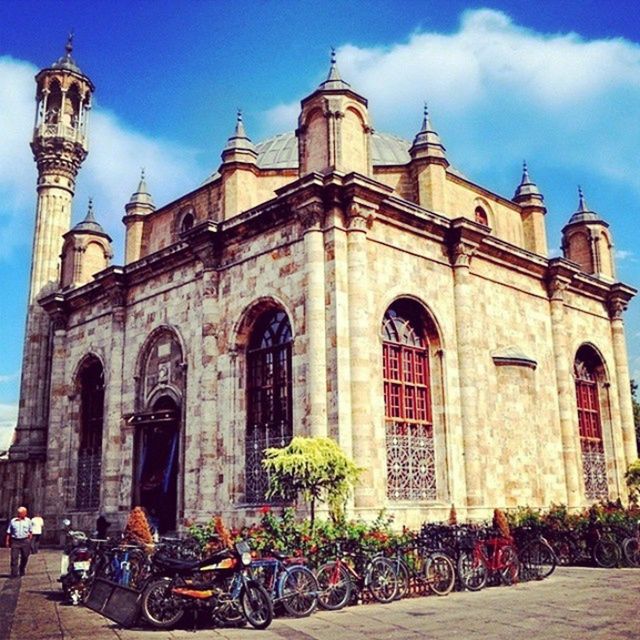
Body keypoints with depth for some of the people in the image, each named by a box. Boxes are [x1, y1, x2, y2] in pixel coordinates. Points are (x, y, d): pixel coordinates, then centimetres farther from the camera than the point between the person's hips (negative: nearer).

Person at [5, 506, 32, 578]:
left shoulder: (28, 520, 6)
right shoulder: (13, 521, 1)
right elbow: (8, 532, 5)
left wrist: (29, 540, 9)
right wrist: (7, 541, 1)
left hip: (25, 541, 2)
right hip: (15, 541, -2)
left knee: (25, 557, 8)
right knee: (14, 558, -6)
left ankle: (22, 572, 28)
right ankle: (14, 574, -2)